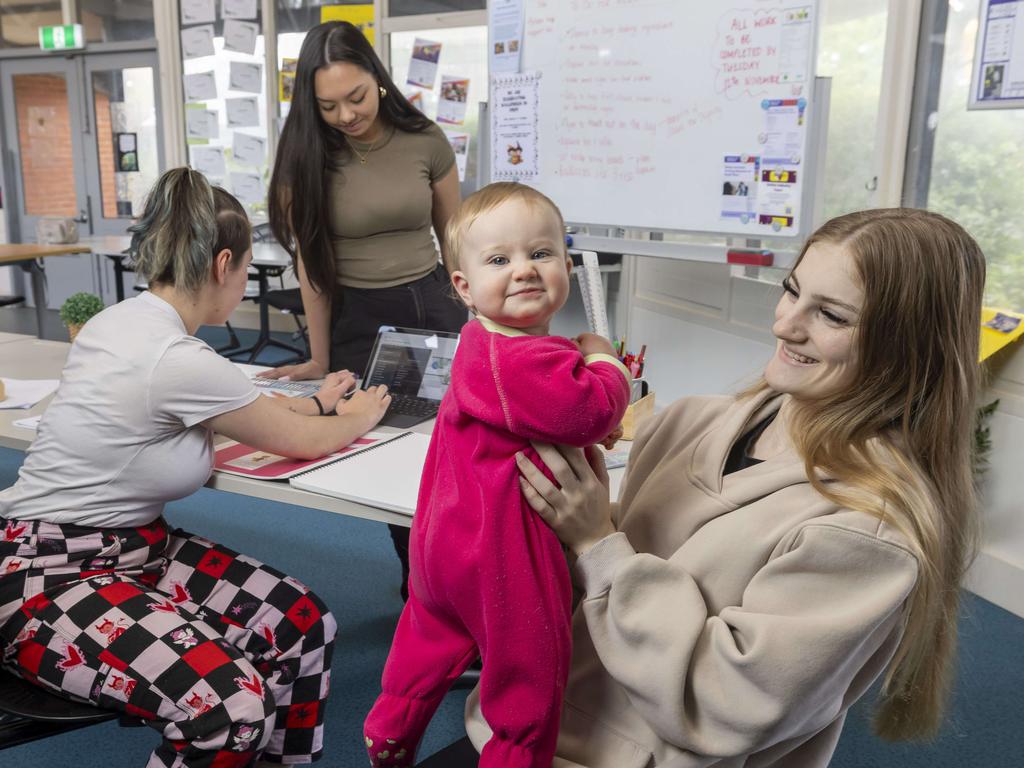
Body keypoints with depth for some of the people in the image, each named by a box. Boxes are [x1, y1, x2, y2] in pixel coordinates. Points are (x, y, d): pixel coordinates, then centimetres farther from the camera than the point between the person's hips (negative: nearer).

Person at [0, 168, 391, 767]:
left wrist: (316, 404, 30)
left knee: (304, 623, -4)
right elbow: (303, 442, -8)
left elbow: (223, 405, 21)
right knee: (234, 706, -27)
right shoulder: (177, 360, -24)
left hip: (131, 546, 9)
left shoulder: (124, 319, 3)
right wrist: (358, 417, 13)